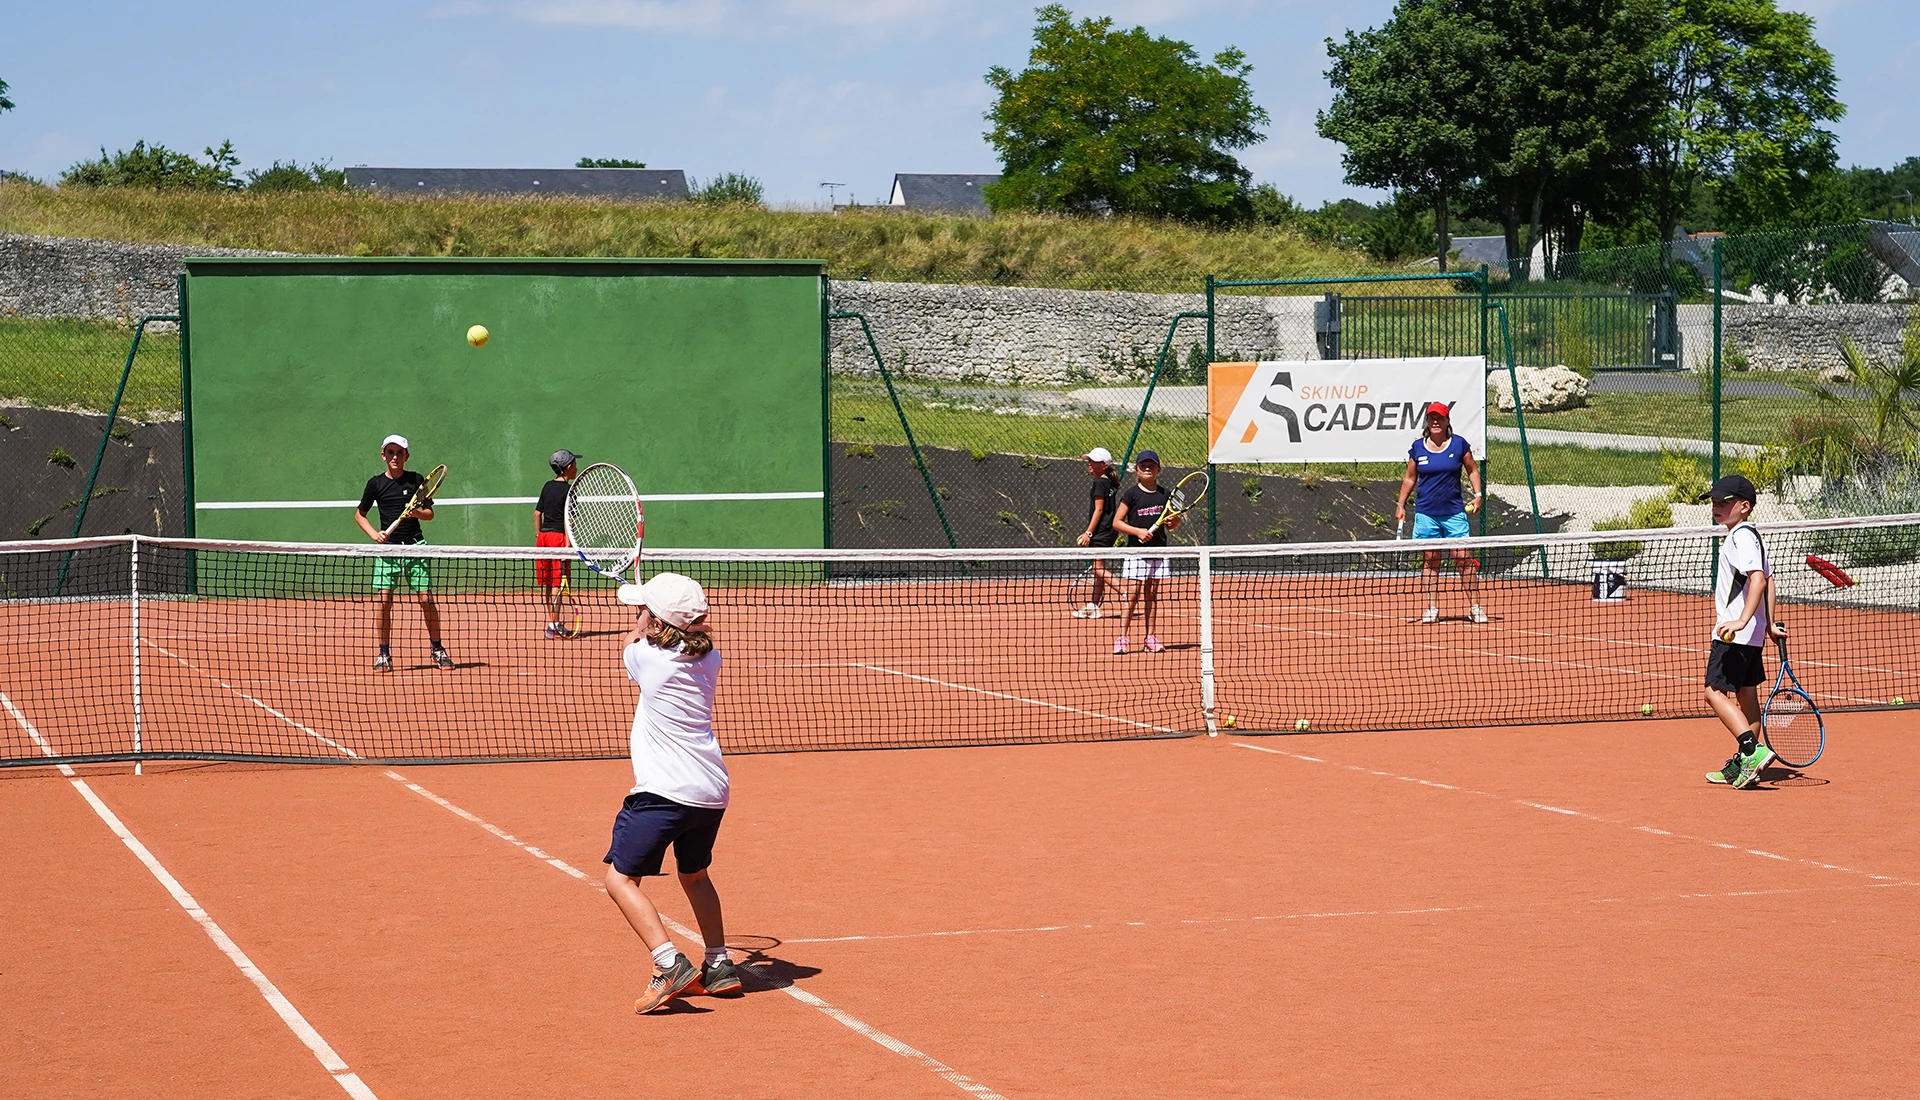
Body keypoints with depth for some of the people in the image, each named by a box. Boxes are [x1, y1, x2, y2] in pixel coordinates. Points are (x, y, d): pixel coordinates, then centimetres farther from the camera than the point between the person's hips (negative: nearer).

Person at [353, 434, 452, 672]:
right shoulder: (376, 483, 3)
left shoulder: (416, 480, 3)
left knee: (426, 599, -4)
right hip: (387, 546, 0)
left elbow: (430, 514, 9)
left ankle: (437, 650, 9)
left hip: (415, 545, 0)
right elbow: (359, 514, 13)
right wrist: (374, 534, -3)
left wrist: (416, 512, -12)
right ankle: (384, 654, 4)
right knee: (384, 600, -6)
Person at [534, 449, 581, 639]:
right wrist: (567, 543, -16)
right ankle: (553, 627, -7)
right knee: (557, 583, -5)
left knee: (547, 583, 13)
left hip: (543, 536, 7)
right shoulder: (568, 490, -9)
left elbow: (537, 513, 15)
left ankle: (551, 622, 20)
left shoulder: (547, 487, 11)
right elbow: (568, 519, -15)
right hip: (558, 536, -7)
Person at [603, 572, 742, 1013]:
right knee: (694, 874, 27)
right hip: (713, 791, 7)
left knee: (621, 877, -3)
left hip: (664, 791, -7)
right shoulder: (709, 658, 6)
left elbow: (629, 647, 18)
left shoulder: (649, 657, -8)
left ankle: (669, 964, -17)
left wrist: (643, 623, 36)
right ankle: (719, 965, 27)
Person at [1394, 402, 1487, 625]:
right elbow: (1410, 478, 13)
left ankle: (1475, 606, 0)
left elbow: (1472, 470, 10)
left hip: (1454, 512, -1)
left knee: (1464, 558, -6)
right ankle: (1432, 608, 8)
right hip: (1426, 513, 1)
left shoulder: (1459, 444, 1)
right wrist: (1400, 504, 8)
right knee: (1430, 560, 4)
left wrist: (1478, 494, -3)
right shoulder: (1417, 447, 4)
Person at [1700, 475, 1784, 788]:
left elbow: (1758, 578, -28)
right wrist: (1769, 623, 25)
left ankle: (1752, 749, -22)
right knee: (1745, 693, 13)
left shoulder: (1742, 536, -15)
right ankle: (1743, 764, 18)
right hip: (1750, 633, 11)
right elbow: (1766, 579, 23)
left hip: (1735, 633, -11)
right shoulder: (1748, 535, 17)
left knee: (1715, 691, -12)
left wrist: (1741, 620, -34)